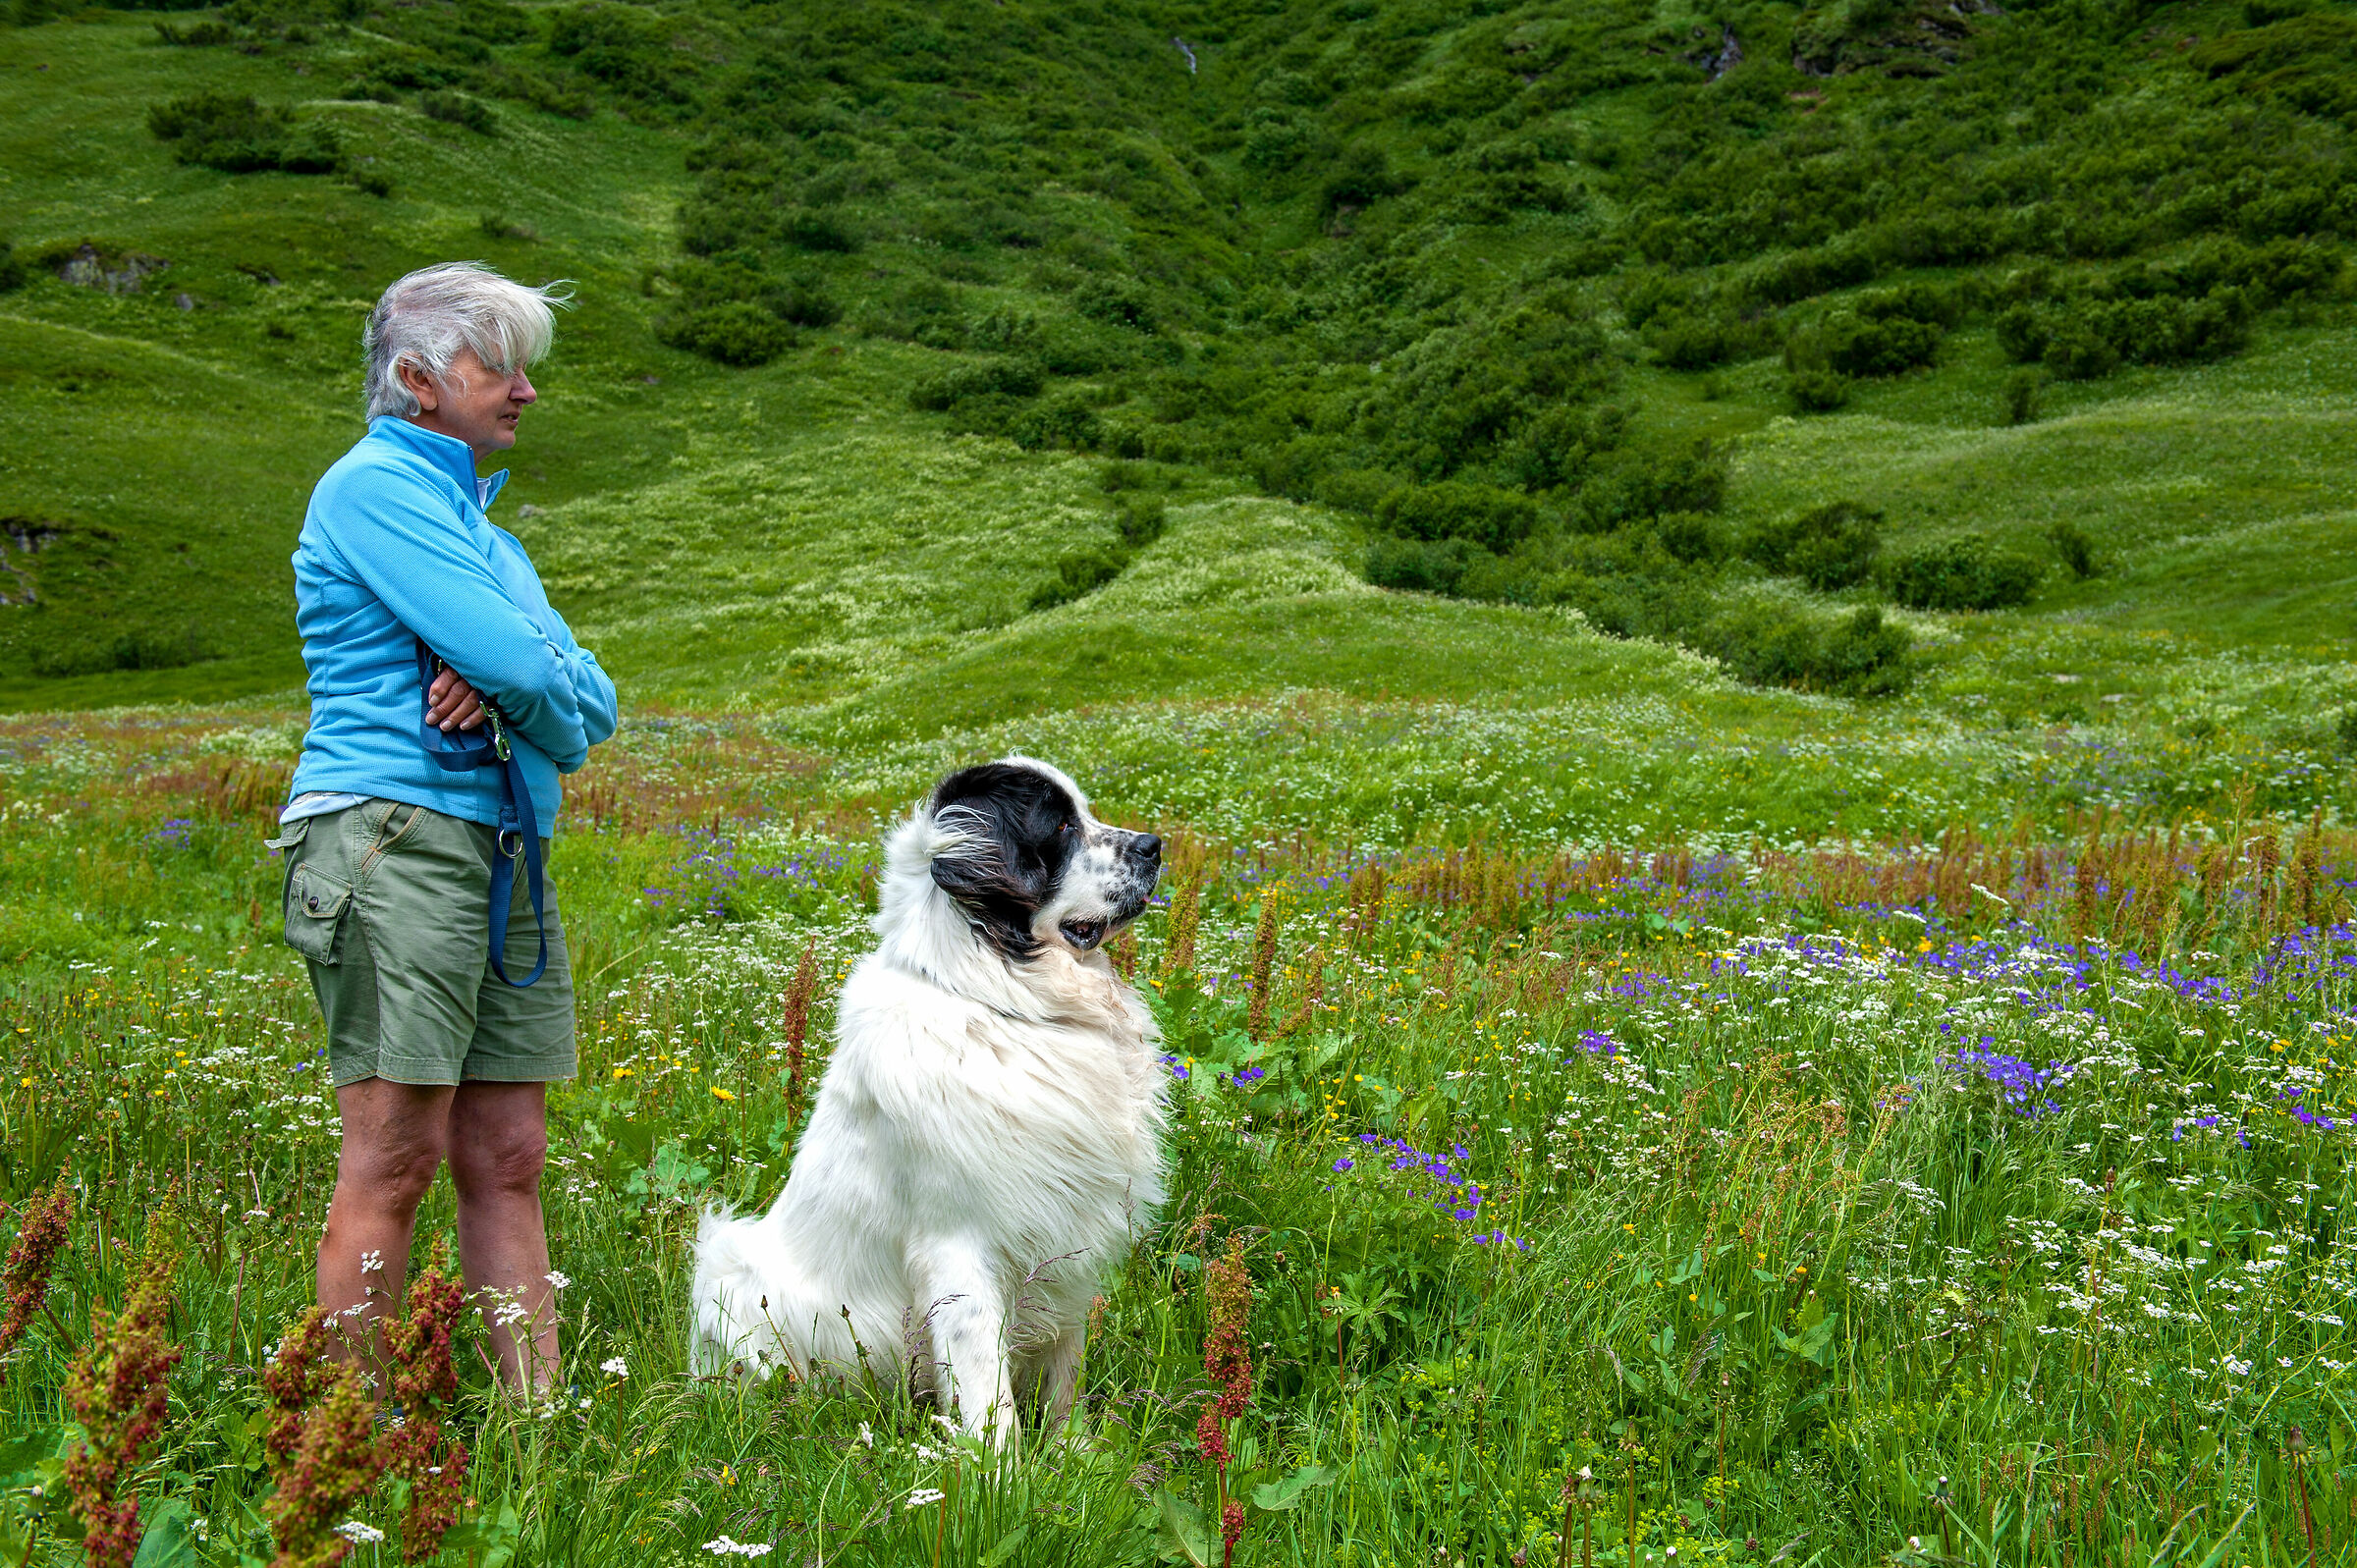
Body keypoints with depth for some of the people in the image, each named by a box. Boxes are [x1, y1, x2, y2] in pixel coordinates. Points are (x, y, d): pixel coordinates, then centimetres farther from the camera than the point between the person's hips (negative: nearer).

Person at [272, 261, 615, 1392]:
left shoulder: (472, 515, 24)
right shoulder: (374, 484, -5)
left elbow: (591, 701, 12)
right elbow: (521, 659, -16)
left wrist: (502, 678, -8)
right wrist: (535, 685, 6)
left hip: (501, 856, 9)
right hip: (391, 833, -9)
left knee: (506, 1160, 6)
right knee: (395, 1156, -8)